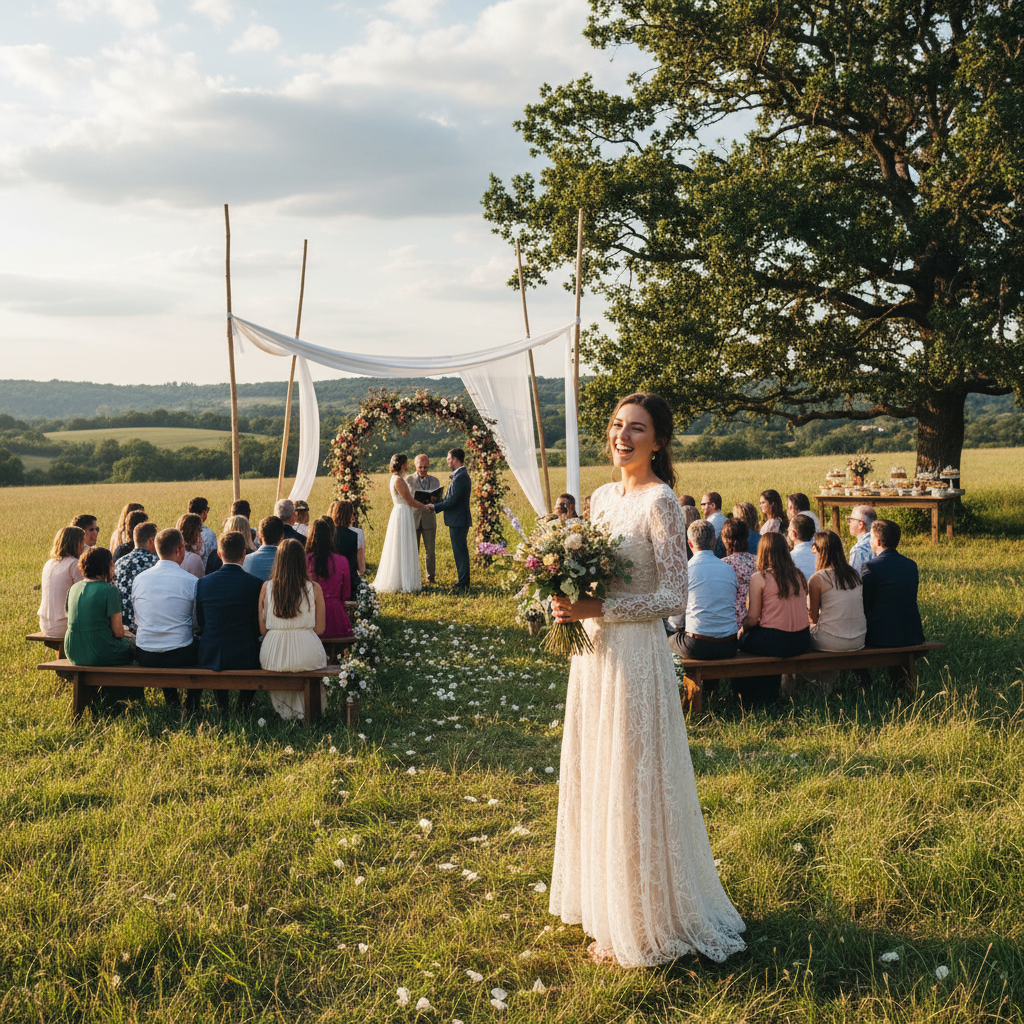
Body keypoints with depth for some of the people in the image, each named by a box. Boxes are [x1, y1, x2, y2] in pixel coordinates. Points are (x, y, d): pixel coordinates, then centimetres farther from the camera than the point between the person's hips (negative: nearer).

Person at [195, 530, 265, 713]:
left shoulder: (203, 583, -3)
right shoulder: (255, 584, -10)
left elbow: (200, 624, 6)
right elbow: (258, 627, -3)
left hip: (209, 657, 3)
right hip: (244, 657, -3)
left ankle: (222, 706, 36)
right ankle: (243, 706, 29)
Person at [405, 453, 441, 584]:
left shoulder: (435, 481, 10)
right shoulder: (409, 479, 2)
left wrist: (433, 506, -20)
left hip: (429, 519, 2)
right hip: (413, 518, -2)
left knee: (430, 551, 2)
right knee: (413, 551, 3)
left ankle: (430, 577, 12)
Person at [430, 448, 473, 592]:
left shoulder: (460, 477, -19)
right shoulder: (462, 475, 15)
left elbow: (452, 501, -22)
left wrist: (434, 507, -13)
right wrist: (436, 502, 14)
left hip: (458, 521, -11)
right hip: (460, 520, 11)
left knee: (460, 552, -6)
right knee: (461, 552, 14)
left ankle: (463, 584, -2)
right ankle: (464, 582, 20)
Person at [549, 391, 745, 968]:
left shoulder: (660, 503, -14)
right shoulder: (604, 497, 10)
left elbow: (675, 597, -18)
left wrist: (597, 609, -22)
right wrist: (570, 605, -2)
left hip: (634, 655, -8)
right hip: (594, 651, 8)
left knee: (630, 785, 2)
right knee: (594, 778, 16)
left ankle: (642, 926, 18)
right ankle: (606, 902, 33)